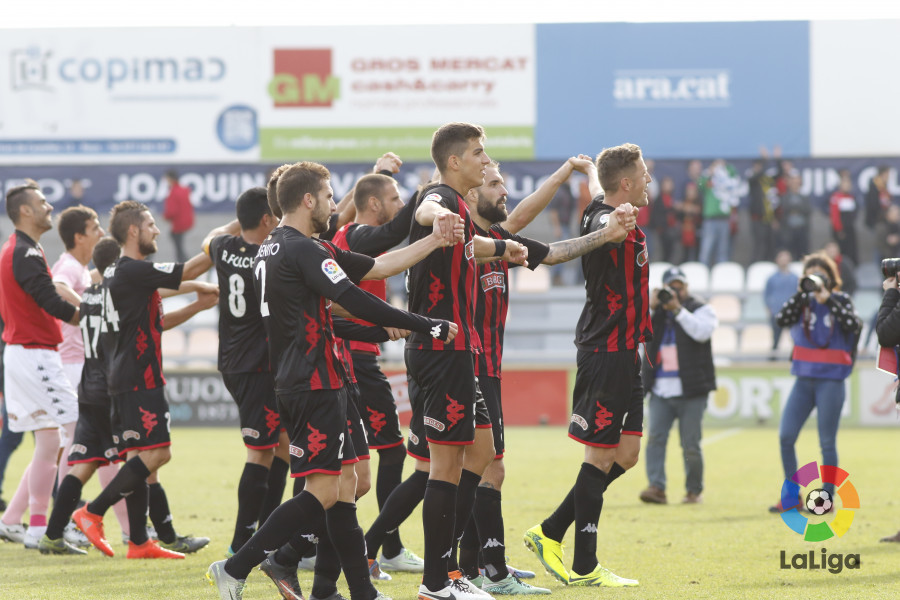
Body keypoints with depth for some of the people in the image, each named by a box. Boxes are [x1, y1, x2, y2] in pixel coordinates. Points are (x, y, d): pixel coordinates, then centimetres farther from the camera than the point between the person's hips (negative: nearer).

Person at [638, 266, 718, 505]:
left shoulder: (701, 309, 4)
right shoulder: (657, 312, 16)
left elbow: (702, 332, -16)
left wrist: (678, 310, -19)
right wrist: (651, 307, -9)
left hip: (691, 391, -3)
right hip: (660, 391, 3)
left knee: (690, 445, -1)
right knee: (655, 438, -10)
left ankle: (694, 490, 10)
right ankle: (657, 487, -14)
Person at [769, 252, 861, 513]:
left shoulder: (841, 300, 0)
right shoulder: (803, 301, 7)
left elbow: (854, 325, -17)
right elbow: (782, 319, -8)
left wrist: (827, 299, -17)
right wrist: (802, 293, -14)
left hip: (831, 381, -4)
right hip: (804, 379, 4)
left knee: (827, 442, -2)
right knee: (785, 436, -1)